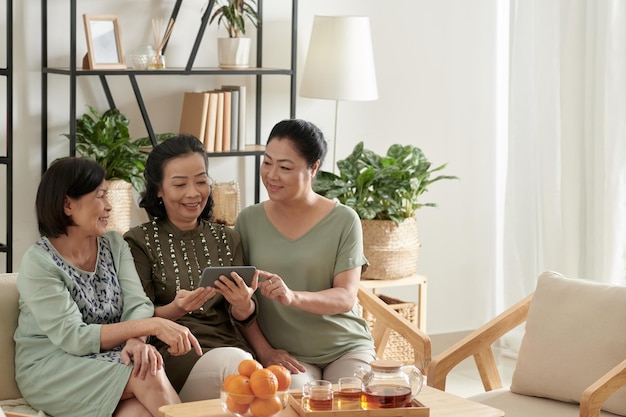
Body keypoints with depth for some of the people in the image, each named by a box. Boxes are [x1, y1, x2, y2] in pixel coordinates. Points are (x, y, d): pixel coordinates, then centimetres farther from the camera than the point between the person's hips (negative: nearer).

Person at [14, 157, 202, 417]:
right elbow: (73, 338, -19)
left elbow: (138, 305, -4)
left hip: (105, 359, 4)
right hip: (50, 367, -4)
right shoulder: (38, 263, -12)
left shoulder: (115, 245, 6)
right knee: (149, 376, -29)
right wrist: (152, 327, -26)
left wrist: (136, 340, -29)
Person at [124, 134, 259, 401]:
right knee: (232, 361, -34)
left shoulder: (227, 239, 17)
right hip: (173, 353, -3)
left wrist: (243, 304, -11)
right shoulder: (140, 241, 4)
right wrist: (176, 309, -19)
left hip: (229, 345, 3)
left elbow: (243, 323, 13)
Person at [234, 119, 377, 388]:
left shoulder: (344, 220, -1)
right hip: (287, 354, 0)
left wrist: (293, 297, -26)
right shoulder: (249, 220, 5)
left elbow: (346, 297, -8)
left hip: (346, 348, 0)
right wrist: (264, 351, -10)